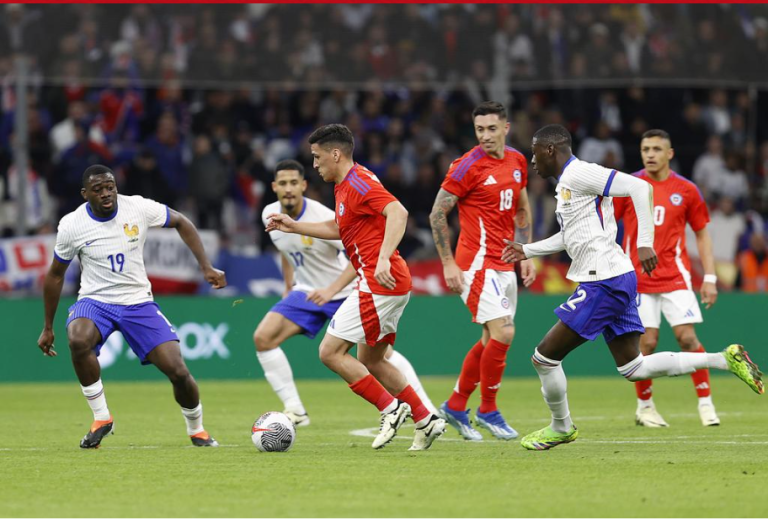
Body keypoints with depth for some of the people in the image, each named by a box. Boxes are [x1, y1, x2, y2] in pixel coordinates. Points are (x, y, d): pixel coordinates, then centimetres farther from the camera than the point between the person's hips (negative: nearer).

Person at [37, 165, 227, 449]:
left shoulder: (138, 207, -11)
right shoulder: (71, 225, -11)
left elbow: (181, 223, 7)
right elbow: (55, 275, 5)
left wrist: (206, 267, -1)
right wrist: (48, 327, 8)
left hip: (138, 302, 1)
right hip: (95, 301, -1)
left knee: (178, 371, -12)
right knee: (78, 340, -37)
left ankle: (197, 431, 19)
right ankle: (101, 418, -18)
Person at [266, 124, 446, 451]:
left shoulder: (358, 183, -14)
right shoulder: (343, 186, 17)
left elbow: (398, 213, -29)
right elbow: (338, 229, 34)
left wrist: (383, 258, -38)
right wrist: (294, 226, 32)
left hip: (379, 284, -11)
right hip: (392, 287, 11)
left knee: (330, 352, -8)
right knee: (370, 362, 17)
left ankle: (391, 408, -6)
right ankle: (426, 420, 16)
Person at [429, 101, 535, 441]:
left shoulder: (517, 161, 9)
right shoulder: (468, 166, -12)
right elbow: (437, 214, -8)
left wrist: (526, 255, 15)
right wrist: (448, 263, -11)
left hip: (504, 265, 8)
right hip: (478, 262, -8)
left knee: (493, 339, 11)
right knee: (503, 333, -15)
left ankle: (455, 407, 23)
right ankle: (487, 411, -1)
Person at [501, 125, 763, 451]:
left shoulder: (579, 173, -12)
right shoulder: (566, 182, 19)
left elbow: (640, 188, -20)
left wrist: (645, 242, -27)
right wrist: (527, 251, 30)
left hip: (605, 283, -10)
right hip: (615, 279, 10)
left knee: (545, 357, -2)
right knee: (633, 368, 9)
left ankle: (561, 427, 16)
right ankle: (725, 359, 7)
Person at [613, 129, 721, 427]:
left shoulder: (686, 190, 3)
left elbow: (702, 234, 10)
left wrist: (710, 278, 3)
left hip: (674, 276, 0)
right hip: (637, 277, 0)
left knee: (687, 336, -11)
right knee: (647, 342, -5)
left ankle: (705, 403, 0)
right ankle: (644, 406, 14)